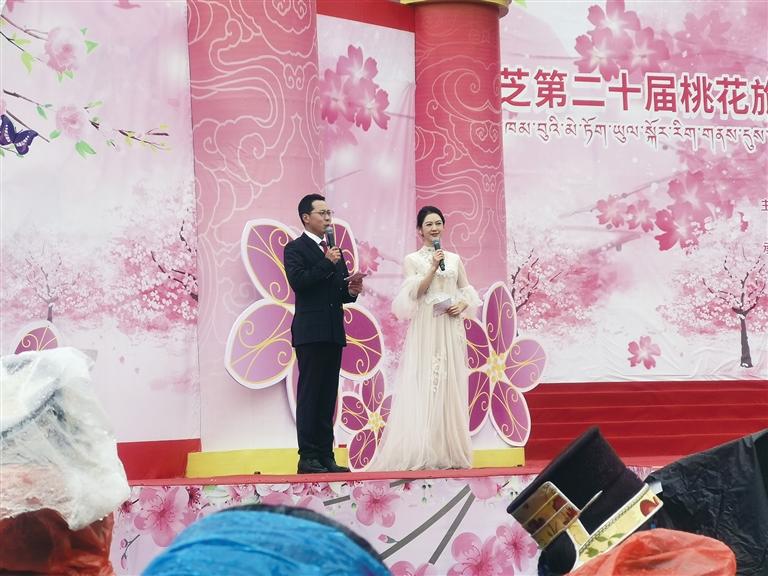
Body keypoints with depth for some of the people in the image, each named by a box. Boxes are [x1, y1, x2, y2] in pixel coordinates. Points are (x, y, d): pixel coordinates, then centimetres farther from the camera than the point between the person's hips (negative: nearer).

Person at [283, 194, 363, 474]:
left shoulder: (334, 250, 20)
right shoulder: (295, 248, -1)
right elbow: (297, 282, -17)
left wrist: (352, 291, 0)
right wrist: (327, 263, -15)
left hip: (333, 333, 7)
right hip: (310, 332, -7)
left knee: (328, 397, 7)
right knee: (309, 395, -6)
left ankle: (325, 456, 9)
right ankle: (308, 458, -6)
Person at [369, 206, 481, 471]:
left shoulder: (454, 259, 14)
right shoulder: (412, 260, 6)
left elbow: (467, 291, 16)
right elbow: (414, 293, -5)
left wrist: (462, 304, -5)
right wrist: (433, 267, -13)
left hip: (451, 329, 3)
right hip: (425, 329, -3)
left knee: (450, 386, 0)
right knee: (423, 387, -8)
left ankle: (451, 450, 2)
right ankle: (423, 453, -9)